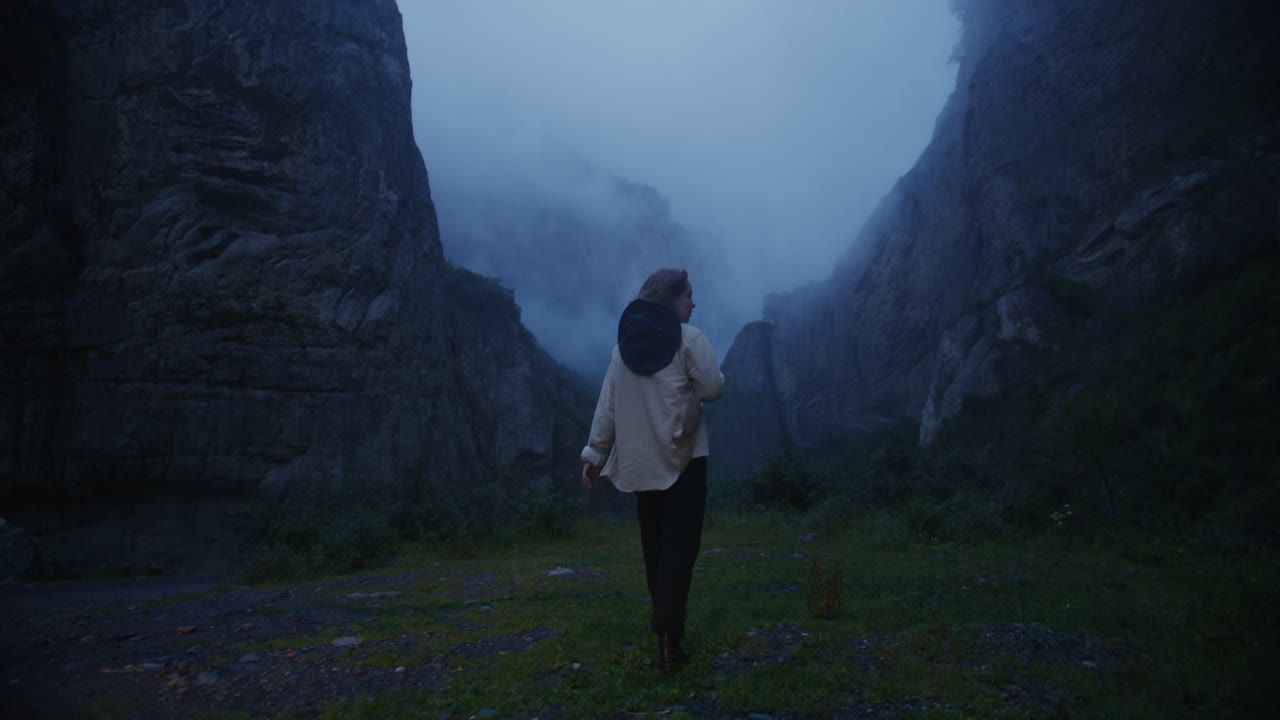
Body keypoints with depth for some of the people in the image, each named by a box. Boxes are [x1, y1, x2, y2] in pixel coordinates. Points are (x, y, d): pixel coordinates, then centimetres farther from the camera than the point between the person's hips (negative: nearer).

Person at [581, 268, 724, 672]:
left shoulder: (625, 343, 9)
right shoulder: (689, 338, -6)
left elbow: (607, 404, 6)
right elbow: (712, 390, -8)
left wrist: (594, 452, 8)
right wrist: (715, 375, 15)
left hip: (640, 460, 5)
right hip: (683, 456, -5)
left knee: (654, 545, 14)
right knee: (680, 546, -4)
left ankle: (666, 624, 25)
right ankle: (668, 637, -11)